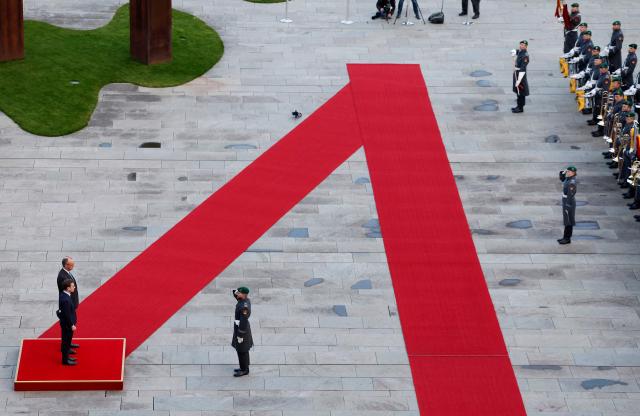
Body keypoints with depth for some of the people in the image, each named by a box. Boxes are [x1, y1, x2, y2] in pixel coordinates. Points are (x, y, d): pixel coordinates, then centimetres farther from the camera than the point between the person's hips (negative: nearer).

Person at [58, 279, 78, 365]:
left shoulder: (62, 294, -1)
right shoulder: (66, 300, -31)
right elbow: (67, 314, -26)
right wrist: (72, 325, -17)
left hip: (65, 323, 9)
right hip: (67, 324, -9)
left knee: (67, 340, 22)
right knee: (66, 341, 5)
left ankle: (66, 356, 36)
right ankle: (65, 360, 18)